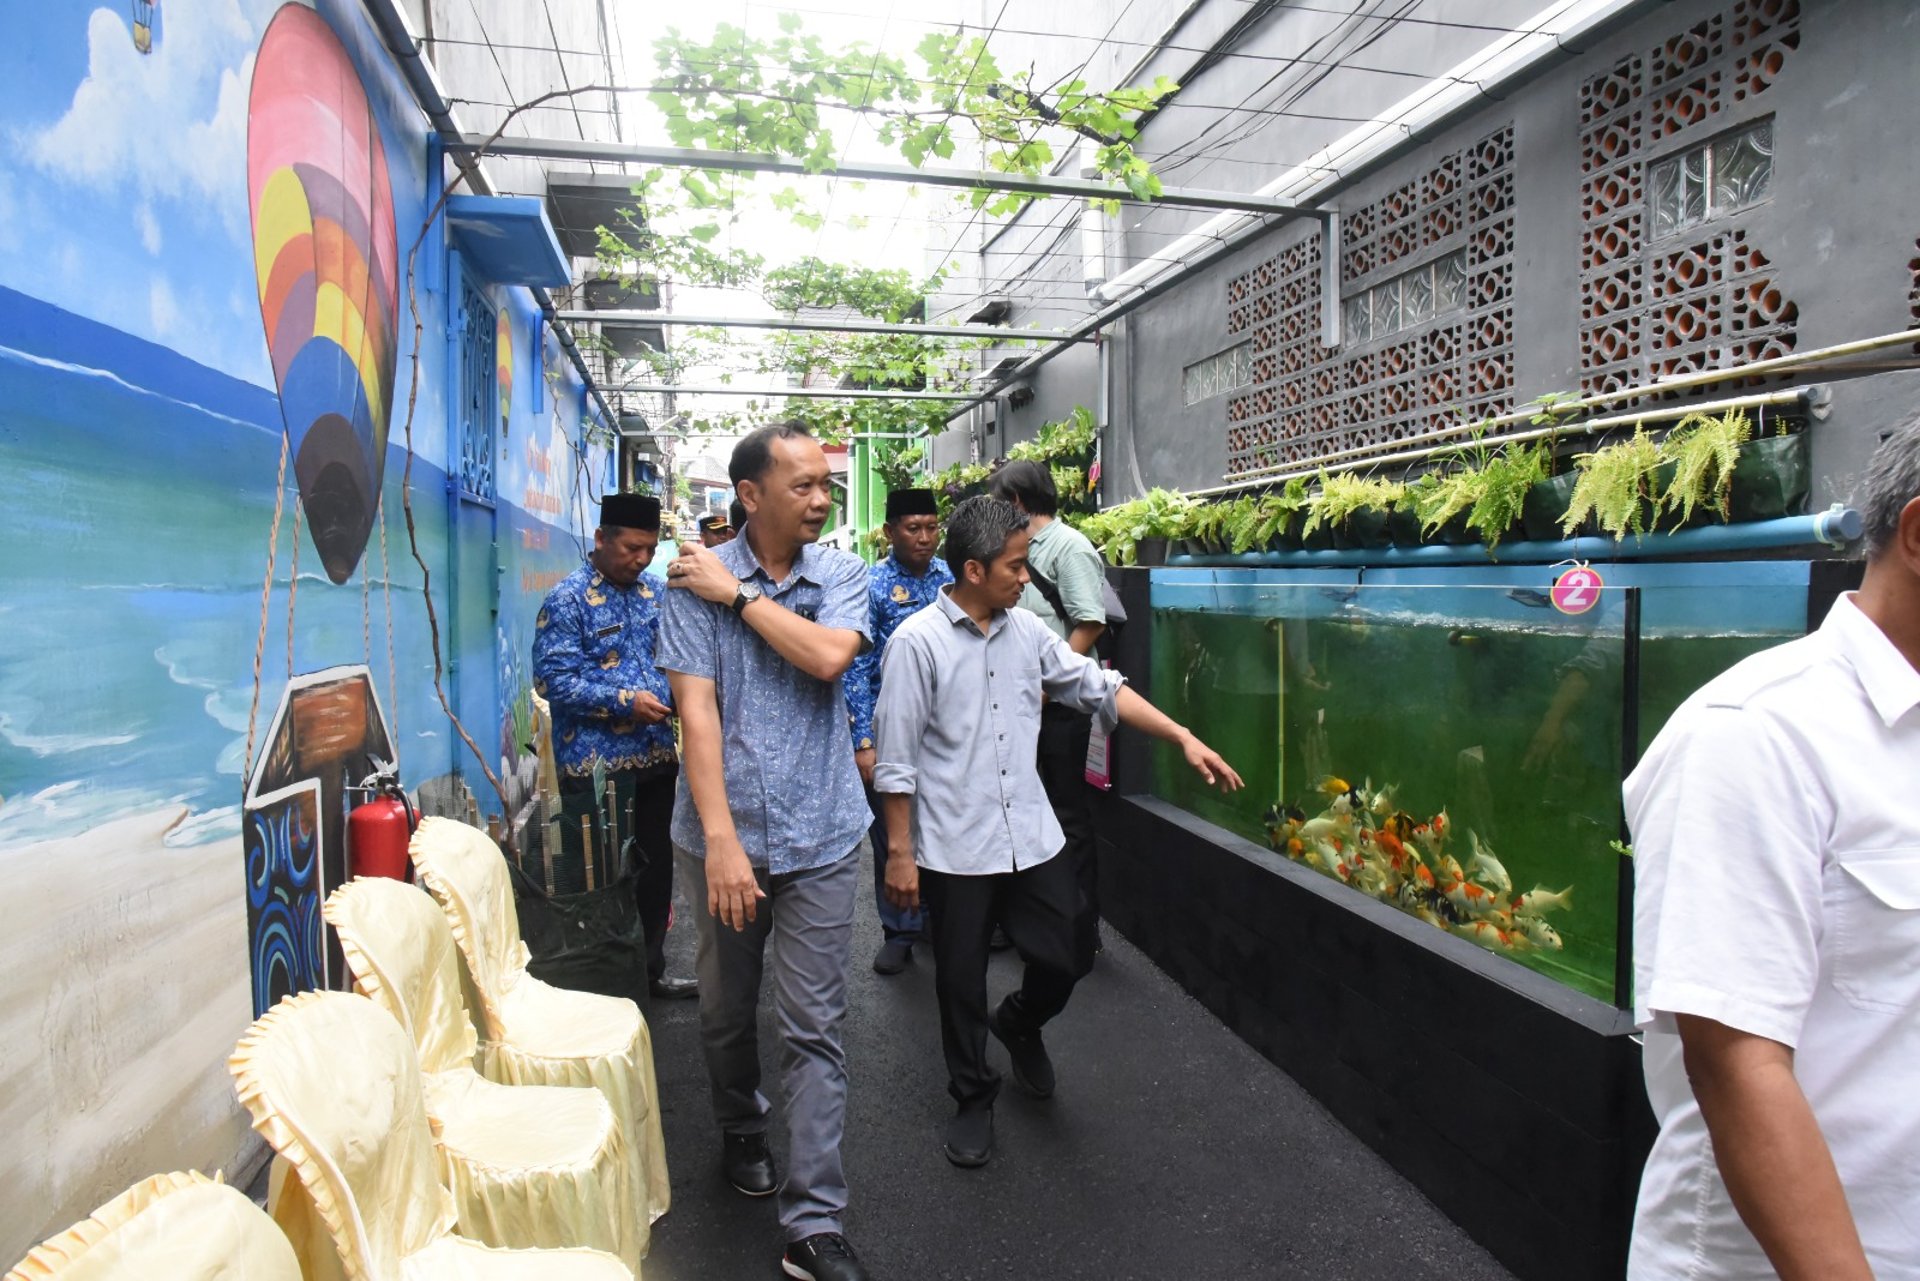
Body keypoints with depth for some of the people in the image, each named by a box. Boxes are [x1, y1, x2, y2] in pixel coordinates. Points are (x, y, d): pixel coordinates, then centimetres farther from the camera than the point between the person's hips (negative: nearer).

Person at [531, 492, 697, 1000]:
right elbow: (553, 677, -17)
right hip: (596, 765, -6)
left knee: (656, 867, 17)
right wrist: (625, 701, -24)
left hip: (656, 757, 7)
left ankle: (651, 968, 34)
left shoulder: (654, 591, 10)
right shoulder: (568, 599, -10)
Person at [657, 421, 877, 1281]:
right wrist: (722, 840, -20)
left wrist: (738, 596, -14)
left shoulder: (842, 575, 1)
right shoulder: (696, 580, -6)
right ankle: (741, 1131, 47)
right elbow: (697, 708, -13)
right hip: (724, 834, 0)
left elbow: (828, 656, -19)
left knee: (816, 1029, 3)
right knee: (727, 1009, 19)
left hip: (820, 837, 0)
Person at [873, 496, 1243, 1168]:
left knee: (1063, 961, 11)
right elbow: (896, 760, -11)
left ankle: (1019, 1022, 45)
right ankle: (973, 1098, 34)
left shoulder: (1026, 630, 3)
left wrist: (1184, 738, 1)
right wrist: (899, 851, -11)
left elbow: (1101, 688, 8)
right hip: (955, 848, -4)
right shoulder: (917, 642, -13)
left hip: (1032, 835, 5)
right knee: (961, 985, 10)